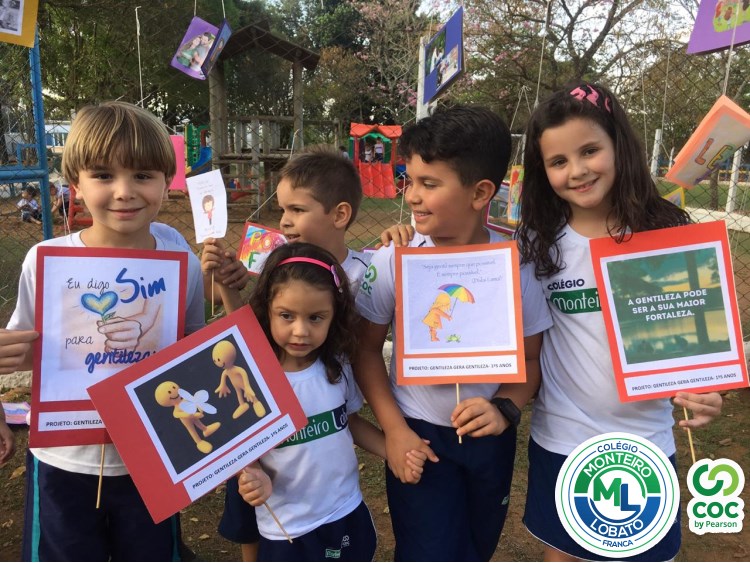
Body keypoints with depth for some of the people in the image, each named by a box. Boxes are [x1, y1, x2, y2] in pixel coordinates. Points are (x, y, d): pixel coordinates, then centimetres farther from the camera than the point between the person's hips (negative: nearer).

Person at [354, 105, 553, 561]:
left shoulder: (519, 264, -16)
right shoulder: (392, 261, -17)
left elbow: (532, 357, -3)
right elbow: (367, 348, -5)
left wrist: (506, 410, -20)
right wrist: (394, 428, -10)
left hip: (490, 437, 2)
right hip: (418, 435, -2)